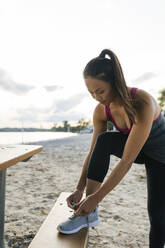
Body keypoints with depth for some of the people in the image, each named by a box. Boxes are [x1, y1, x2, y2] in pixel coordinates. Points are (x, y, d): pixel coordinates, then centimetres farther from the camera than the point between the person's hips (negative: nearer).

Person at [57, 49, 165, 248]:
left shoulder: (143, 103, -37)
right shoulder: (101, 110, -18)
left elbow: (127, 160, -37)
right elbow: (94, 152, -12)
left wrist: (96, 197, -34)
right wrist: (80, 190, -17)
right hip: (136, 150, 4)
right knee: (104, 140, -27)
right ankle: (89, 213, -21)